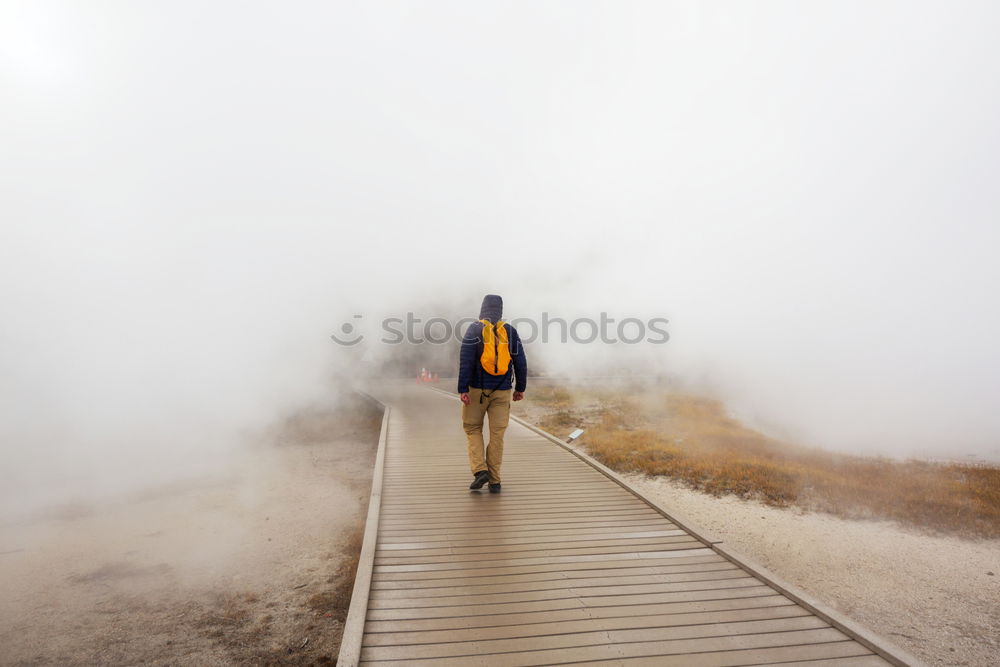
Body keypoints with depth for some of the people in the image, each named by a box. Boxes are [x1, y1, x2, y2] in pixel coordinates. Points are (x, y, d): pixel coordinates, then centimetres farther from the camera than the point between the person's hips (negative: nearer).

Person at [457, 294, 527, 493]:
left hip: (477, 389, -2)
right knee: (497, 434, 6)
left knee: (473, 429, 13)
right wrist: (520, 388, 14)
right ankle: (494, 481, 11)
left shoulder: (474, 330, -3)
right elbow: (521, 362, 5)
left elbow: (465, 361, -11)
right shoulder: (510, 331, 5)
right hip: (502, 391, 2)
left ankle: (480, 470, -1)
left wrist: (463, 389, -11)